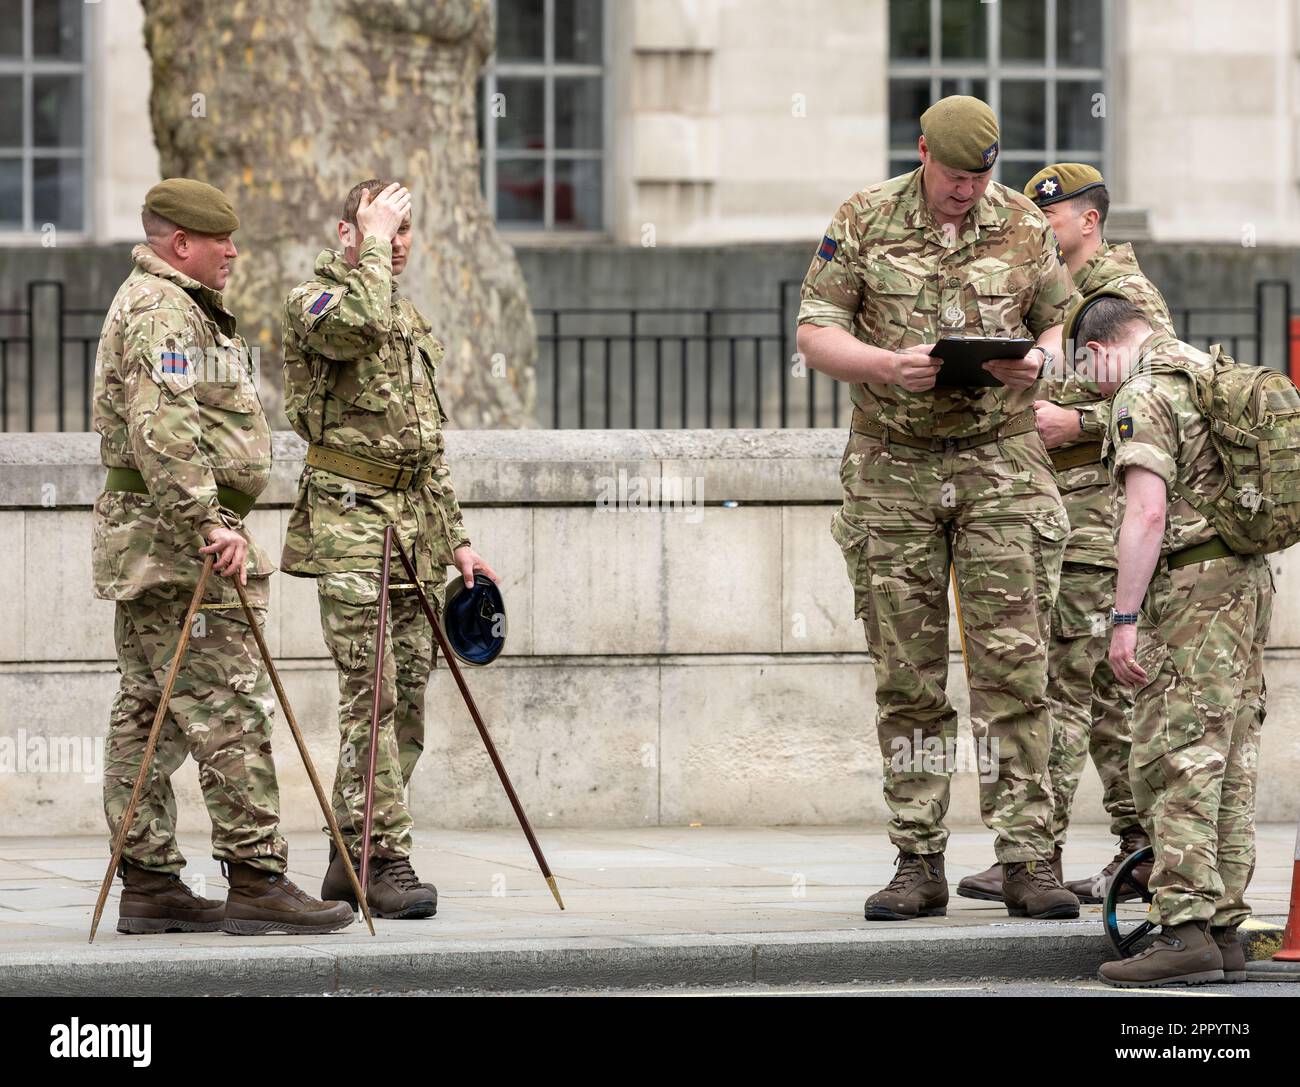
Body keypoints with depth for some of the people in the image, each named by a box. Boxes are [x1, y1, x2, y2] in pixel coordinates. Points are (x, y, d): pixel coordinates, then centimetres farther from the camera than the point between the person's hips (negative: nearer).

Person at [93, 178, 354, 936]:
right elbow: (163, 431, -24)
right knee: (229, 711, -11)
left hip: (146, 549, 11)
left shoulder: (176, 306, 23)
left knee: (150, 715, 9)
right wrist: (210, 524, -27)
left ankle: (150, 885, 11)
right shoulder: (162, 312, -12)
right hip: (176, 542, -11)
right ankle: (257, 880, -13)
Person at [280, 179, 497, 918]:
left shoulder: (414, 322, 22)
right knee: (371, 696, -12)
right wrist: (371, 245, -13)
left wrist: (456, 539, 21)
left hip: (416, 526, 8)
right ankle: (386, 859, -13)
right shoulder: (314, 300, -3)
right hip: (350, 519, -8)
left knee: (407, 700, 6)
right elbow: (358, 323, -29)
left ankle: (351, 858, 12)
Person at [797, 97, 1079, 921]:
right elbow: (816, 334, -1)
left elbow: (1060, 320, 13)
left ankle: (1028, 860, -6)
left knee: (1013, 663, -7)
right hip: (895, 467, 0)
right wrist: (889, 365, -20)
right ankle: (920, 863, 8)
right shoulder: (865, 221, 0)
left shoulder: (1023, 226, 3)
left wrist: (1037, 361, -11)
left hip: (1000, 460, 0)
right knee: (908, 675, 2)